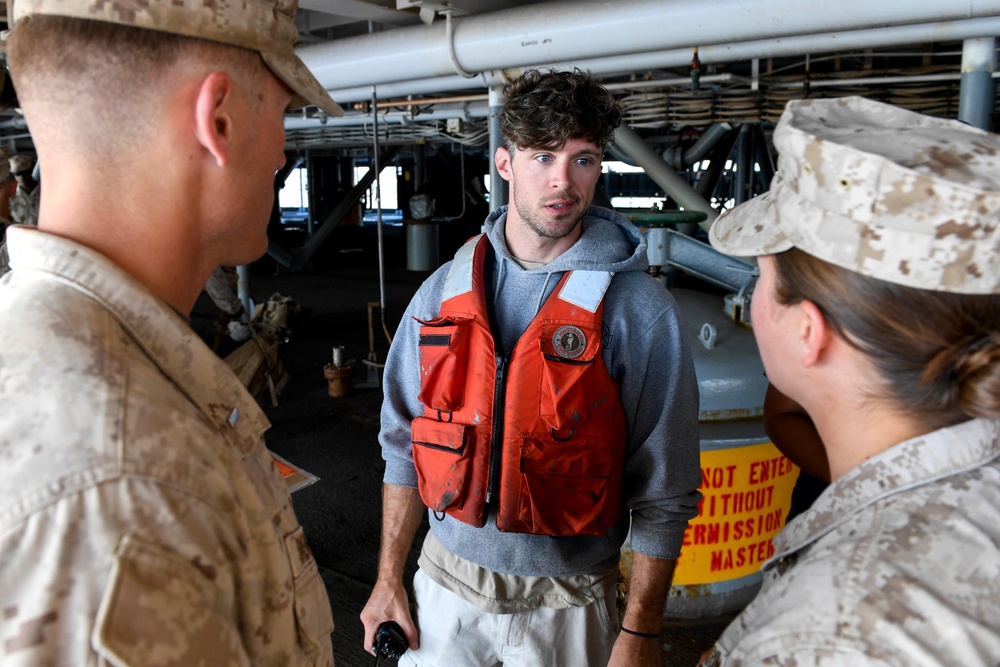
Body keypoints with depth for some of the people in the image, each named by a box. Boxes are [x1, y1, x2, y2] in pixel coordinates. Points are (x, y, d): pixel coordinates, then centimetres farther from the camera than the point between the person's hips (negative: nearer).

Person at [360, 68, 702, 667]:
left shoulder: (639, 310, -14)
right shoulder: (443, 292, -3)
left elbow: (664, 491, -10)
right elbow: (405, 444, 4)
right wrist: (390, 577, 5)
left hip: (566, 601, -2)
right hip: (446, 581, 3)